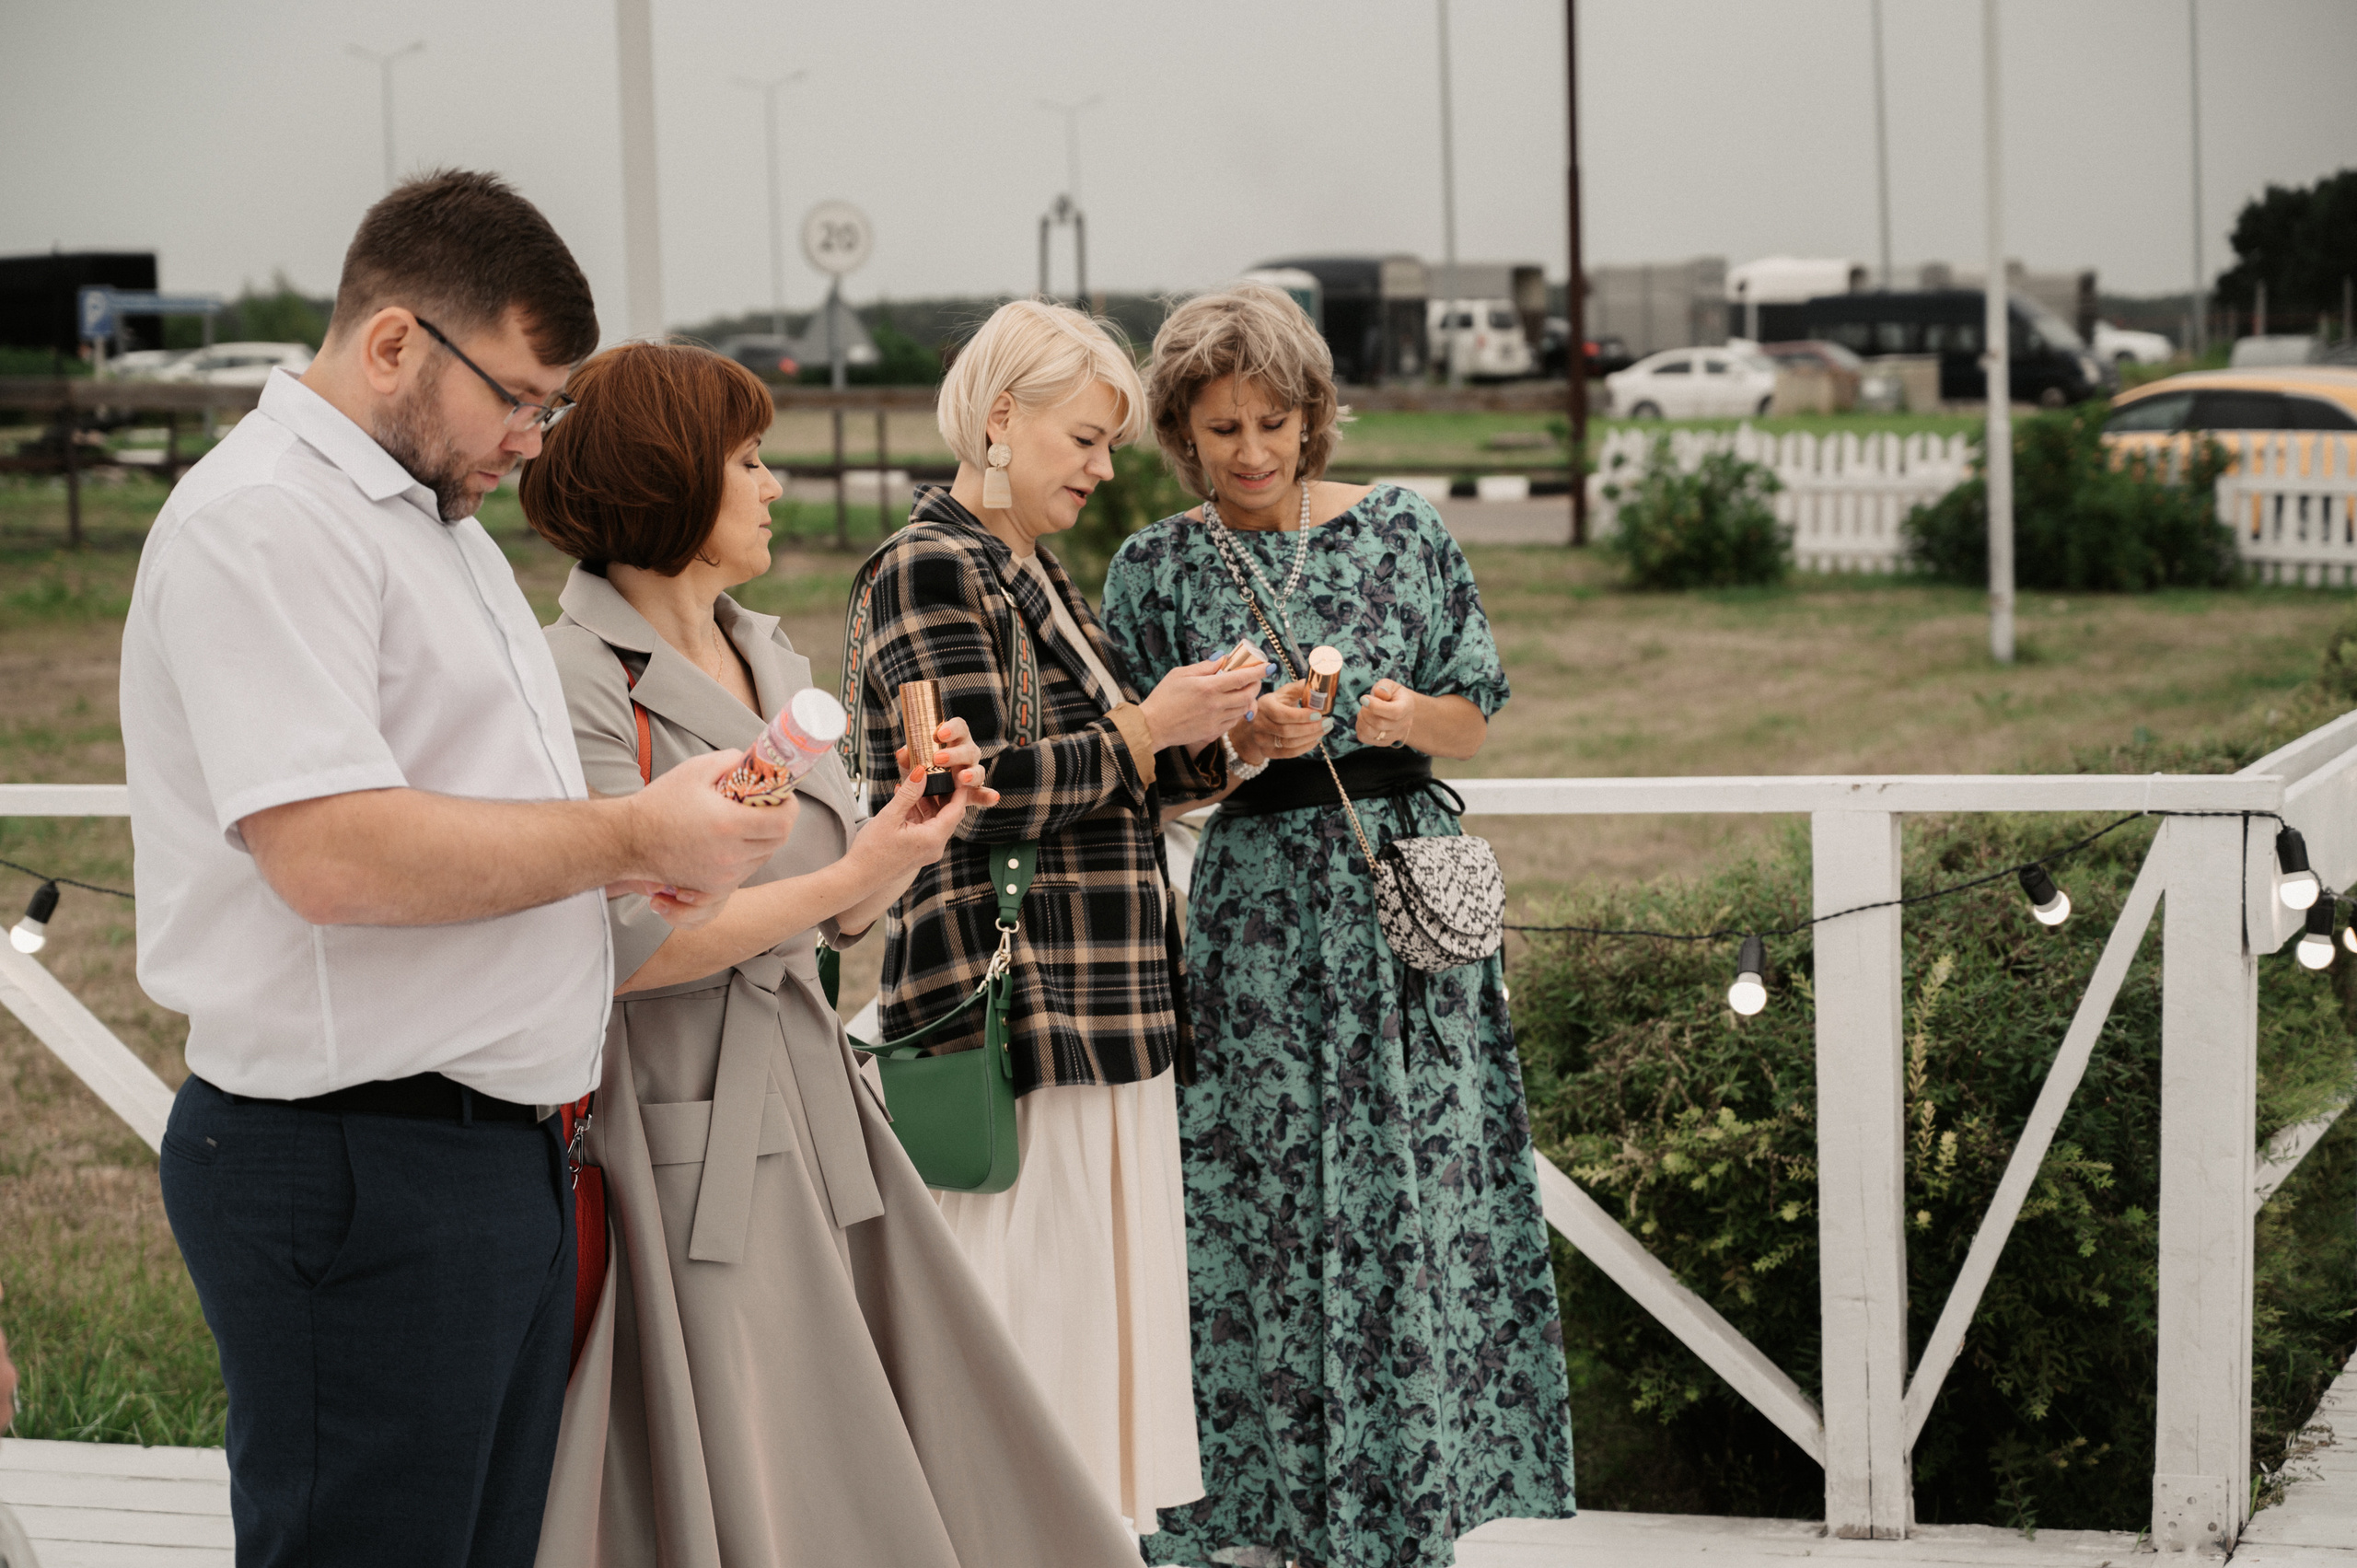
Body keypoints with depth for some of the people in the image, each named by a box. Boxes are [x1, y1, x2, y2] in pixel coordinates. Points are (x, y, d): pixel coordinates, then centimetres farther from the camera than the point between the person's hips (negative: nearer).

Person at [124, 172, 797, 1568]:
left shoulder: (440, 520, 20)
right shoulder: (261, 520, -13)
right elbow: (331, 853, -25)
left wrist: (671, 844, 7)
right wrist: (632, 837, -16)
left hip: (504, 1144, 10)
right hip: (358, 1169, -10)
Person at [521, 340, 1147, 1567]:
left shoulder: (775, 664, 13)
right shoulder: (581, 681, -12)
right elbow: (633, 946, -19)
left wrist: (922, 814, -2)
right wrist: (851, 874, -15)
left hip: (813, 1121, 8)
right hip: (687, 1134, -8)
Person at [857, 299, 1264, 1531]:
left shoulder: (1031, 571, 18)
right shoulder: (932, 566, -10)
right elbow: (991, 788, -18)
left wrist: (1204, 736, 5)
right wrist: (1148, 727, -13)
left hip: (1105, 1011, 10)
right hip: (1016, 1008, -9)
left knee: (1106, 1298, 10)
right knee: (1034, 1312, -7)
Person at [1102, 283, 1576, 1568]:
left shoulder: (1397, 529, 5)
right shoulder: (1153, 570, 4)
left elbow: (1474, 719, 9)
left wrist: (1410, 716, -12)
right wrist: (1237, 747, -15)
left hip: (1409, 899, 1)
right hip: (1253, 918, 0)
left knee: (1418, 1202, 0)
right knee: (1262, 1209, -1)